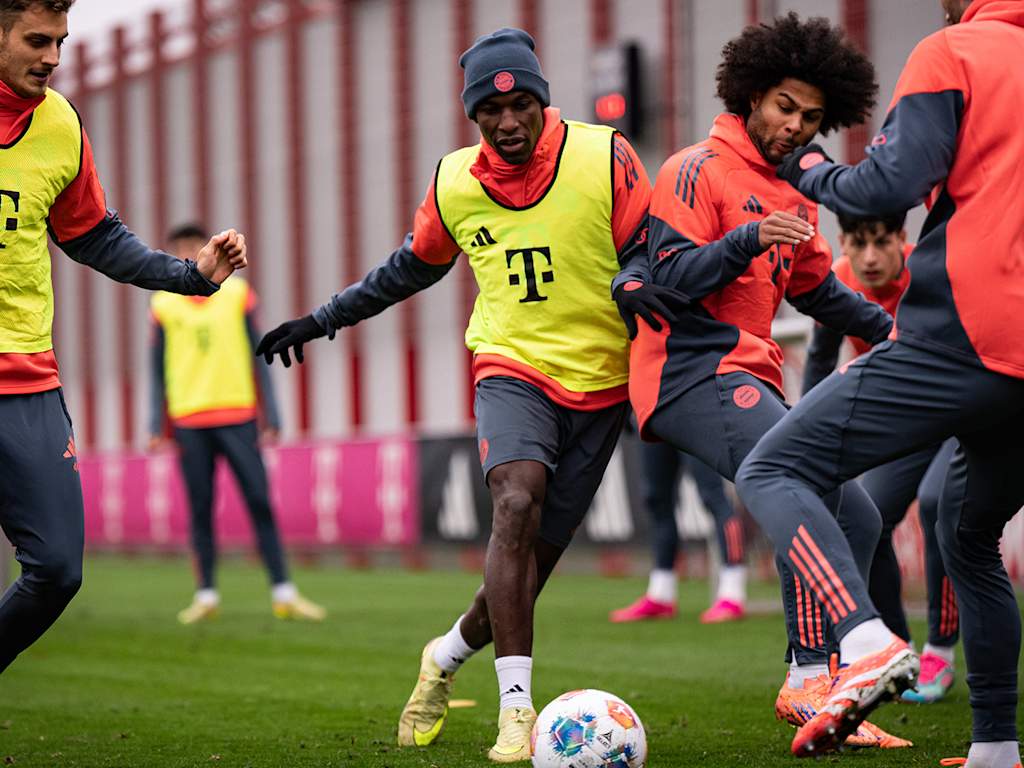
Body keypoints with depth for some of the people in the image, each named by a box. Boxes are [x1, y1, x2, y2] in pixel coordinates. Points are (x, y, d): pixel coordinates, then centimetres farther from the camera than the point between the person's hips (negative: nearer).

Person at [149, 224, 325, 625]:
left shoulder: (237, 293, 4)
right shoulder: (163, 303, 6)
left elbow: (258, 356, 7)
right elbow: (157, 368, 10)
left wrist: (271, 414, 2)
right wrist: (156, 423, 3)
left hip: (238, 415, -1)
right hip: (189, 422, 1)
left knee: (260, 503, -5)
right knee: (200, 509, 3)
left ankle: (283, 593, -4)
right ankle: (206, 595, 10)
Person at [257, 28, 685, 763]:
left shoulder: (604, 158, -8)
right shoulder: (455, 182, 2)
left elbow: (644, 248, -2)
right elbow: (413, 267, 19)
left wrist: (631, 281, -26)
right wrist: (323, 321, 20)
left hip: (599, 385, 0)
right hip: (513, 368, 0)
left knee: (536, 556, 1)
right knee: (518, 504, -27)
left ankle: (448, 656, 30)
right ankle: (516, 708, -28)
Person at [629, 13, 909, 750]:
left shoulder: (795, 197, 22)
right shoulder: (699, 170, -4)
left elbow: (816, 288, 35)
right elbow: (669, 278, -14)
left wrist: (891, 328, 24)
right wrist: (748, 239, -28)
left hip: (750, 381, 9)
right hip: (695, 374, -9)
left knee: (857, 518, 3)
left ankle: (825, 700, 6)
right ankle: (809, 680, -29)